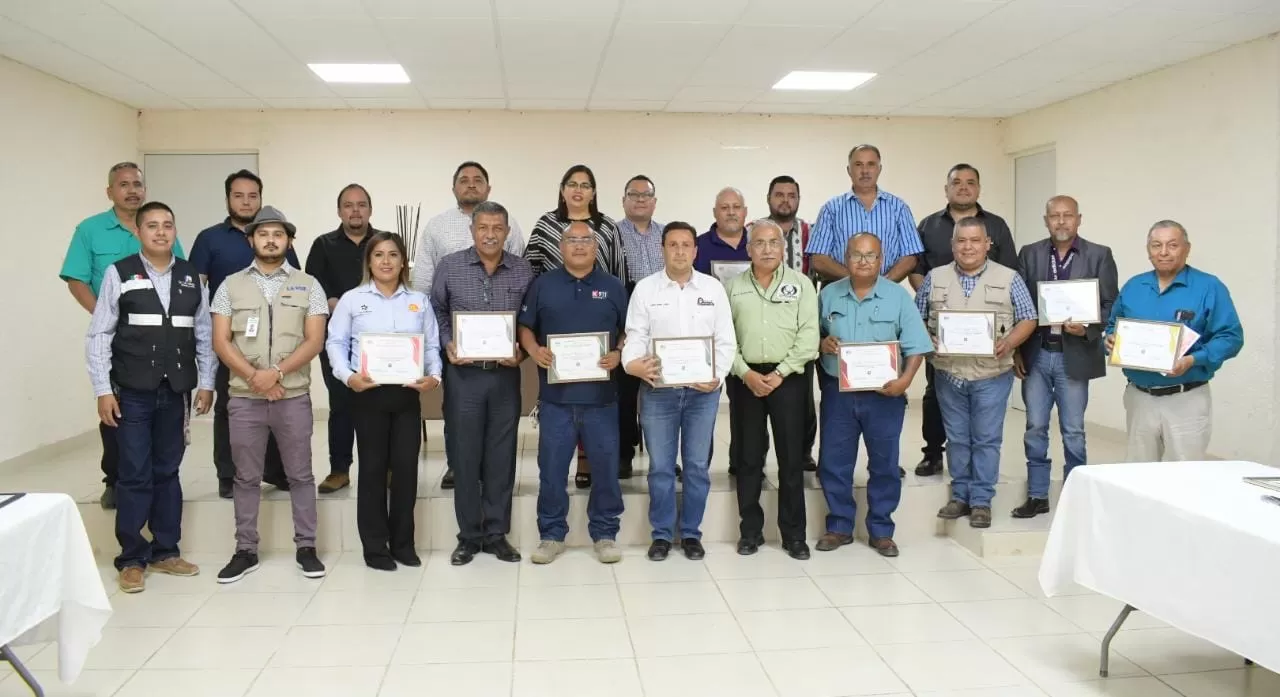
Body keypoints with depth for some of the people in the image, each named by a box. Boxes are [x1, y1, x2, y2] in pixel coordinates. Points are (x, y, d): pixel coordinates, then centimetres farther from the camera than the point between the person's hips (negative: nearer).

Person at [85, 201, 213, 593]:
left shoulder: (191, 277, 6)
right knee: (135, 475, 1)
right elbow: (98, 336, -3)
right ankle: (132, 559, 13)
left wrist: (206, 382, 3)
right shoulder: (118, 274, -2)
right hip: (132, 392, -3)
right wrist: (103, 389, -8)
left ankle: (165, 551, 23)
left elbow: (204, 334, 8)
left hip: (176, 391, 3)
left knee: (168, 472, 11)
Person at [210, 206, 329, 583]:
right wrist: (253, 376, -11)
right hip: (244, 397, 1)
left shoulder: (308, 285, 3)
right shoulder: (231, 285, 6)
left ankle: (306, 547, 15)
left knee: (300, 474, 5)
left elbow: (314, 341, -4)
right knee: (246, 477, 9)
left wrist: (275, 373, -14)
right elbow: (220, 341, 1)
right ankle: (246, 551, 19)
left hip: (294, 396, -1)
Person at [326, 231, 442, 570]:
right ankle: (375, 547, 14)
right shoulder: (351, 299, 3)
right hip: (368, 392, -2)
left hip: (408, 392, 2)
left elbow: (432, 346, 8)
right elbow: (335, 343, 1)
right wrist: (348, 376, -15)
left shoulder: (419, 301, 11)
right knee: (373, 468, 3)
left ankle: (403, 542, 18)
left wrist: (434, 375, -9)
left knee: (406, 466, 4)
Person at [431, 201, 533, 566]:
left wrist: (522, 351, -10)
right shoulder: (449, 266, 1)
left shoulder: (523, 270, 3)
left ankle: (497, 533, 19)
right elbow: (436, 313, 7)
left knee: (501, 455, 7)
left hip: (505, 374, 1)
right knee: (463, 454, 4)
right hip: (463, 373, -1)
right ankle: (469, 535, 17)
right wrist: (447, 345, -8)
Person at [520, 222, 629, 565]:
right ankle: (551, 534, 18)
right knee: (551, 468, 5)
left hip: (601, 396, 0)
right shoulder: (543, 285, 7)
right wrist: (535, 350, -10)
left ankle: (604, 533, 19)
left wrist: (618, 355, -10)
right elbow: (525, 327, 10)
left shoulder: (613, 286, 7)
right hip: (556, 395, 0)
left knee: (605, 466, 5)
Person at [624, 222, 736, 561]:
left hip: (703, 391, 1)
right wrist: (635, 363, -21)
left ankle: (691, 533, 21)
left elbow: (726, 340, 3)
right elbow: (635, 337, -1)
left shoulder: (714, 288, 5)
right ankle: (662, 534, 18)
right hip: (658, 390, -1)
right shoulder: (645, 288, 3)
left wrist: (717, 376, -11)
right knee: (660, 466, 5)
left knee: (697, 466, 8)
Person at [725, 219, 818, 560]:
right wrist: (746, 373, -9)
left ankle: (794, 534, 12)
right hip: (744, 378, 1)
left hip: (789, 377, -1)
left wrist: (779, 373, -11)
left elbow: (808, 336, -4)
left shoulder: (801, 284, 3)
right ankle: (750, 530, 17)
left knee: (791, 457, 2)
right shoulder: (732, 286, 7)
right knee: (749, 456, 7)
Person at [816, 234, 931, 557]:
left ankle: (880, 531, 21)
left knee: (884, 464, 7)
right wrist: (822, 343, -10)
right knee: (833, 462, 7)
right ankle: (839, 526, 22)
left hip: (884, 394, -1)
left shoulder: (898, 296, -2)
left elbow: (915, 346, -5)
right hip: (837, 391, 2)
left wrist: (905, 379, -19)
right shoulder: (829, 295, 4)